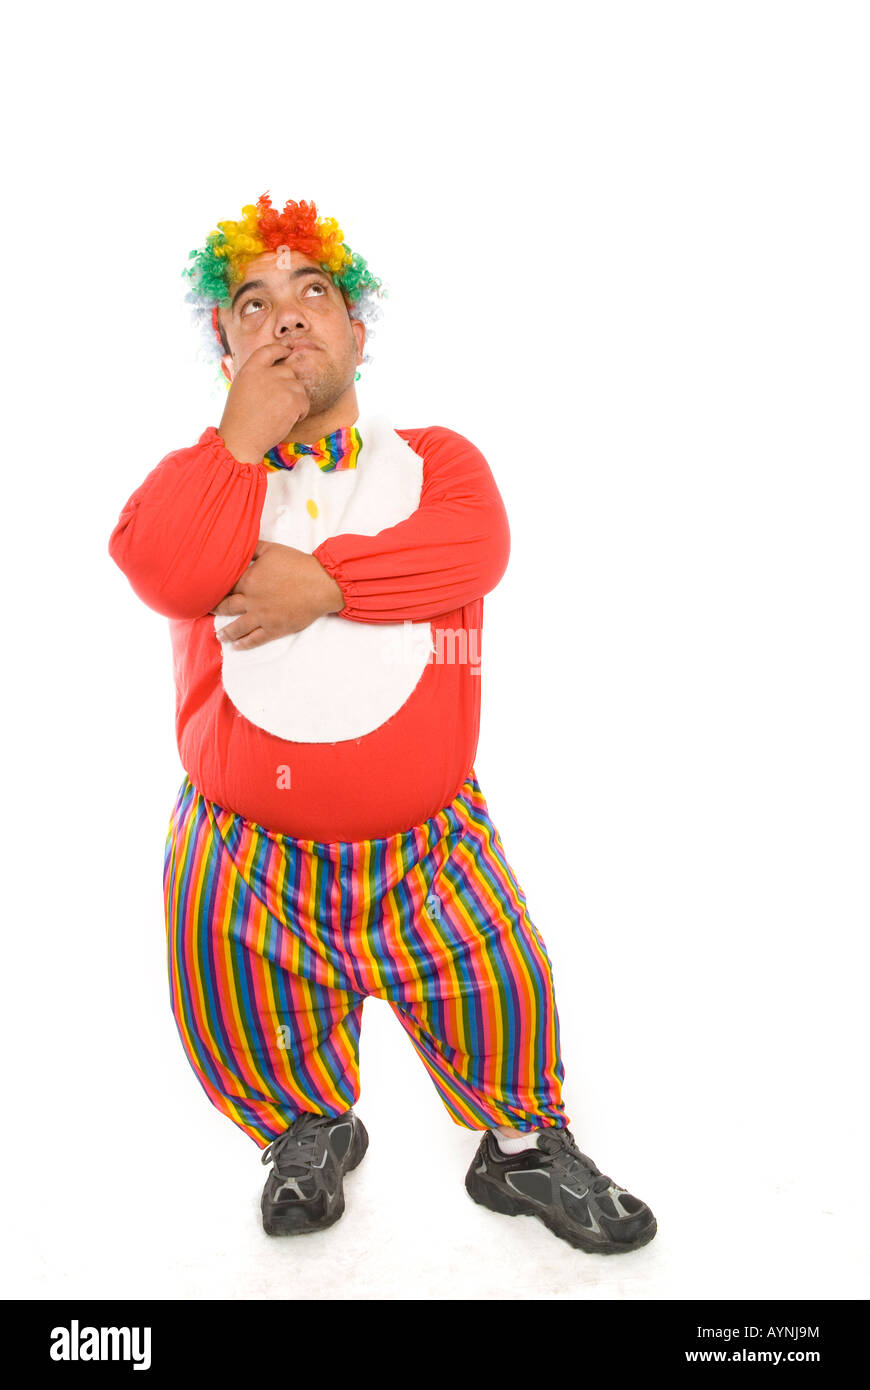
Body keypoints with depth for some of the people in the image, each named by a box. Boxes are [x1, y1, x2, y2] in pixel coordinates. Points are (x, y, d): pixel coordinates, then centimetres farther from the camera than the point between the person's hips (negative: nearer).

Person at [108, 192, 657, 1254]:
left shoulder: (434, 459, 5)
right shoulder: (203, 475, 5)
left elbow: (473, 549, -18)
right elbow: (166, 572, -19)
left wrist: (322, 582, -23)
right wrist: (248, 432, -14)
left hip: (426, 839, 0)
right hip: (241, 849, 1)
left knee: (498, 989, 2)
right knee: (245, 1034, 8)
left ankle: (524, 1147, 31)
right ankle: (310, 1131, 40)